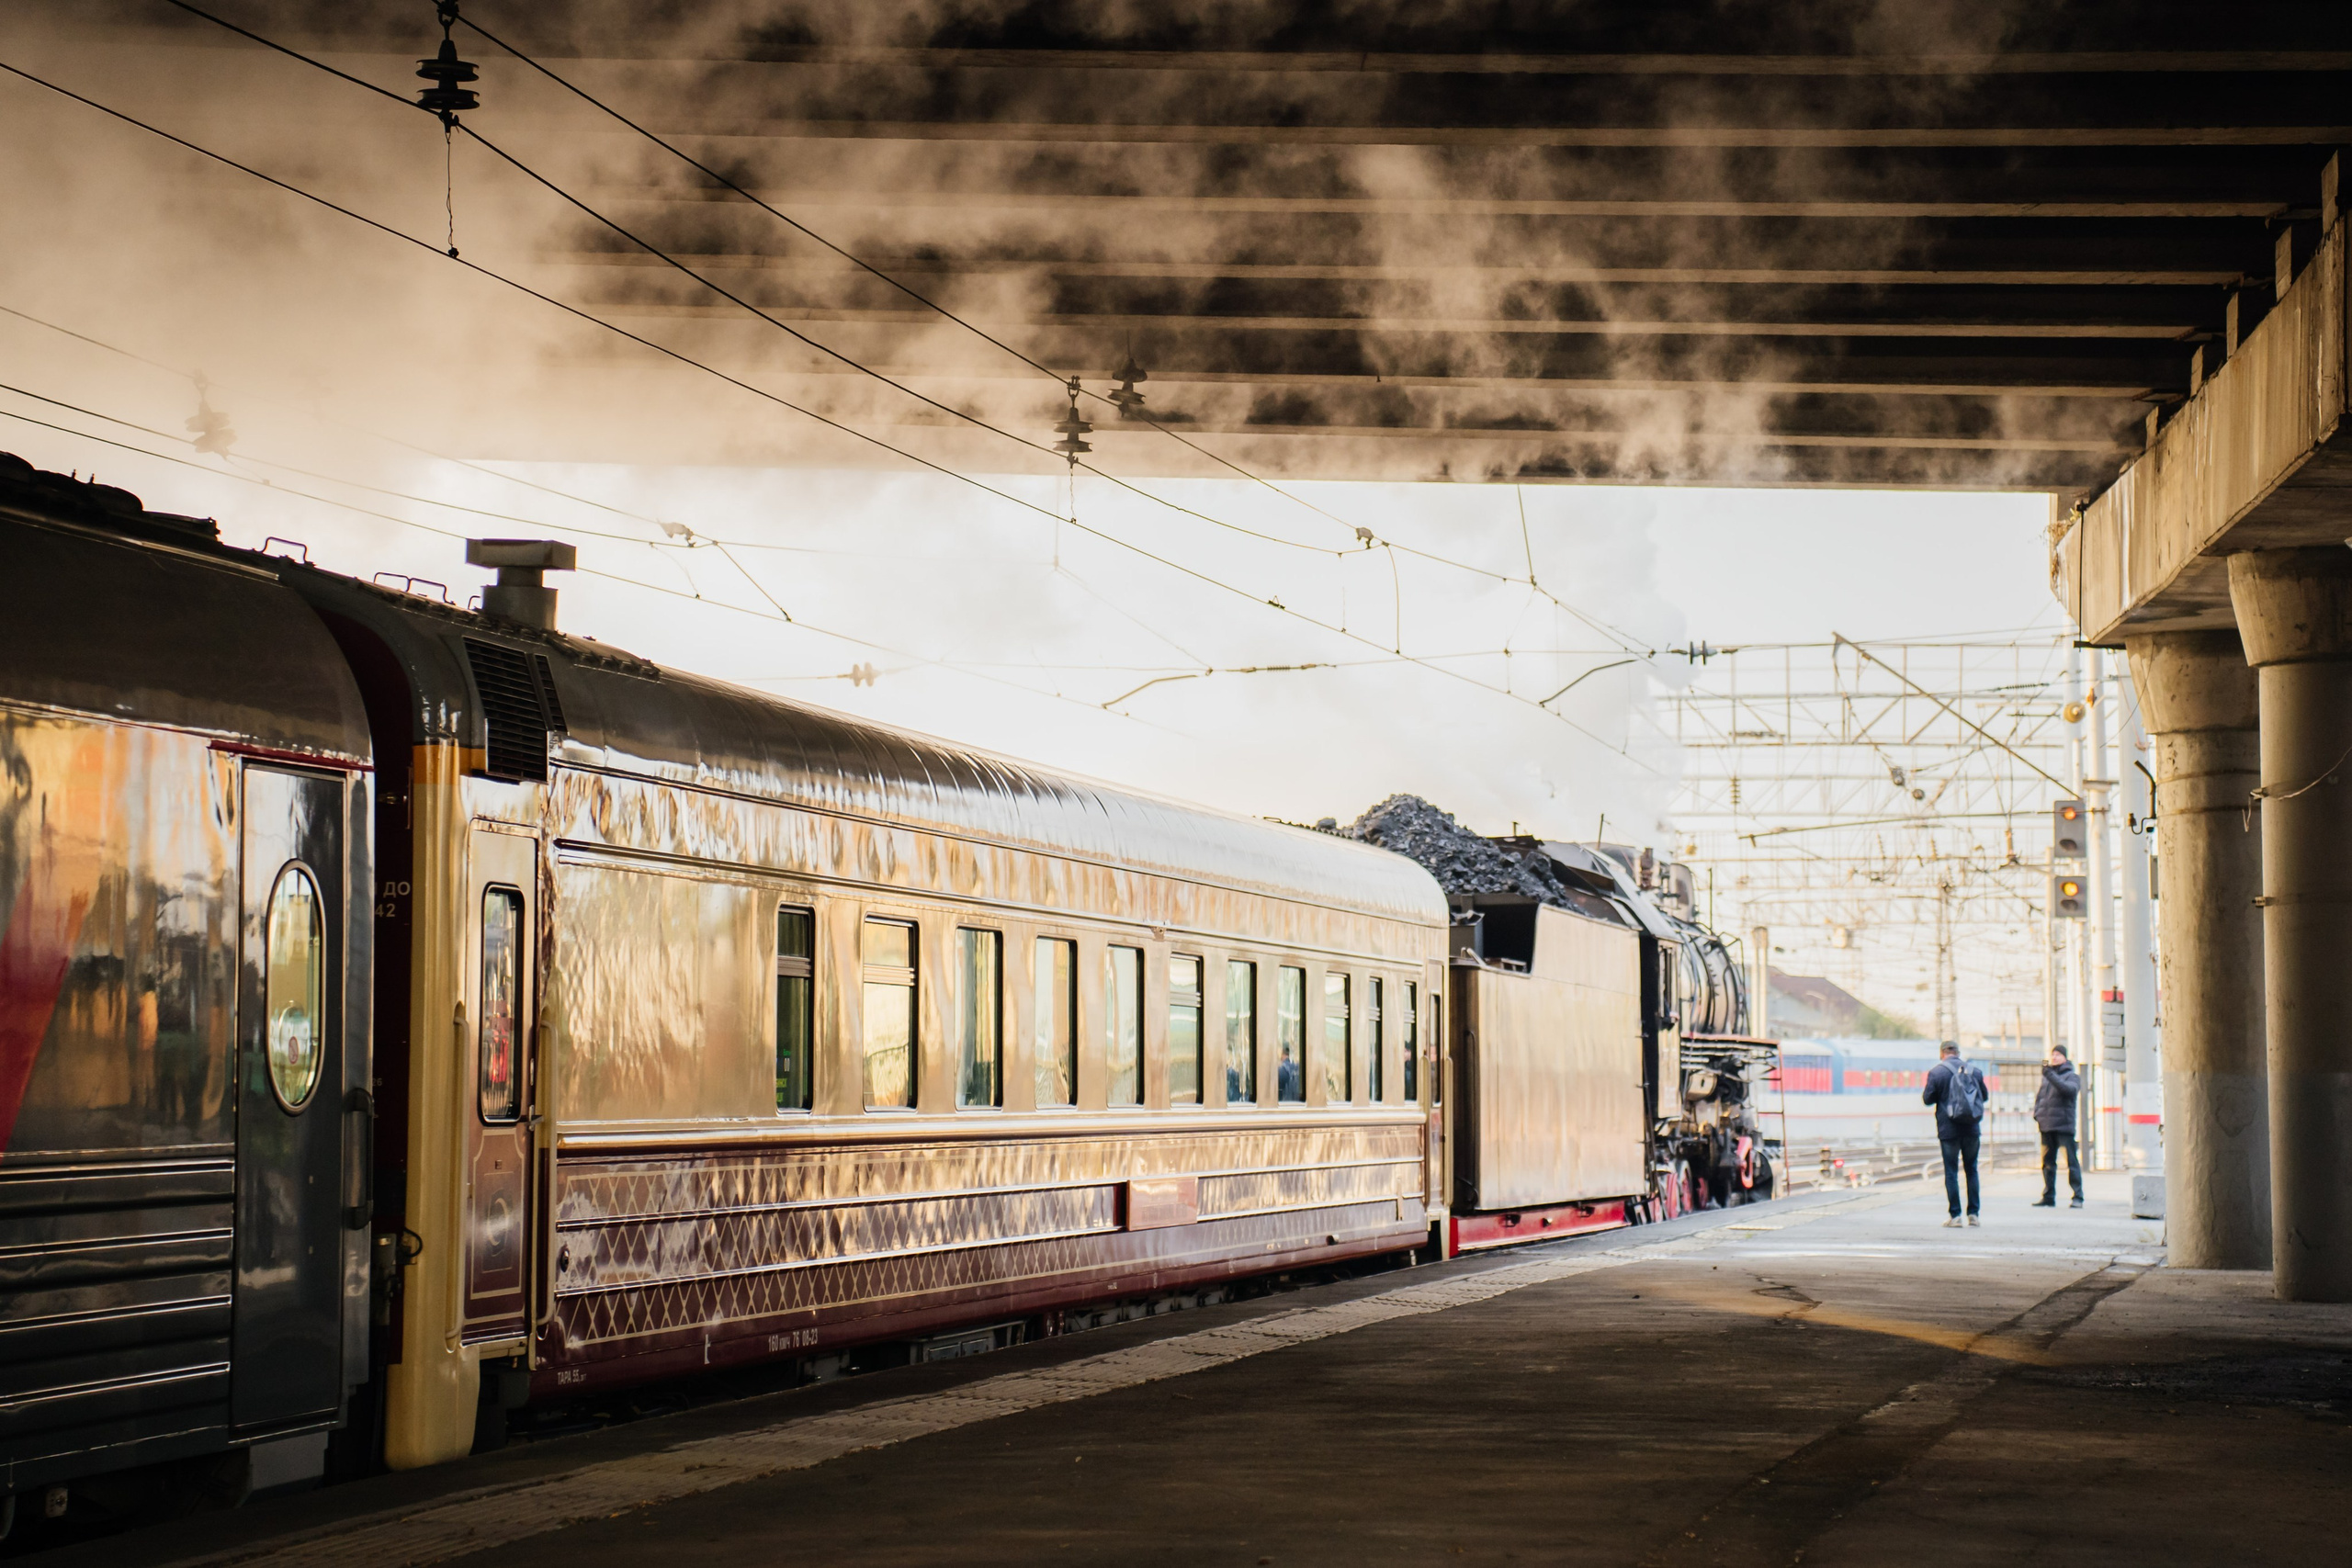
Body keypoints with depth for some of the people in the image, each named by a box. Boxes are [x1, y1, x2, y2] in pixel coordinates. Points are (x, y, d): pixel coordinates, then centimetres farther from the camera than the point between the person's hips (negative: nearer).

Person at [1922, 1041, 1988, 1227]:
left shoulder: (1936, 1073, -8)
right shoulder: (1974, 1071, 2)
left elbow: (1927, 1099, -5)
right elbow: (1984, 1096, 14)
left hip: (1948, 1128, -3)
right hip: (1971, 1128, 3)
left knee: (1951, 1171, 3)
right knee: (1971, 1169, 13)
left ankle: (1955, 1215, -1)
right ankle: (1973, 1213, 11)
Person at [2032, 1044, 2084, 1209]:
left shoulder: (2072, 1076, 0)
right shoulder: (2046, 1076, 16)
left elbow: (2069, 1089, -21)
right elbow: (2039, 1095, 24)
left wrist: (2050, 1075, -26)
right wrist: (2037, 1113, 7)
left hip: (2064, 1125, -6)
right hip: (2047, 1126, 6)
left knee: (2071, 1161, -7)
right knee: (2047, 1162, 9)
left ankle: (2078, 1197, -6)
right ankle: (2048, 1197, 15)